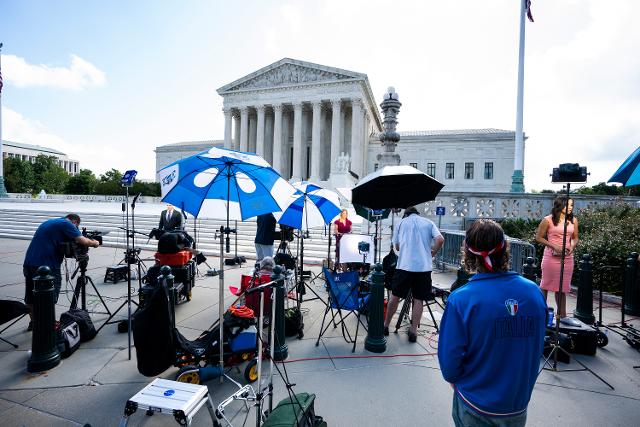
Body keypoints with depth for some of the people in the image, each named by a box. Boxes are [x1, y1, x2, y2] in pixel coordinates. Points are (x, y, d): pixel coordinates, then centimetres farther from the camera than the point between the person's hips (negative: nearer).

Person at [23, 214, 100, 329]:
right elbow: (83, 241, -15)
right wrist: (95, 243, 4)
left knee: (31, 299, 21)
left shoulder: (48, 222, 20)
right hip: (47, 266, -9)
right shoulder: (66, 224, -6)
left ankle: (33, 323, 37)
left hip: (28, 264, 9)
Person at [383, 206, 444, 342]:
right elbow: (440, 240, -4)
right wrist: (432, 253, 10)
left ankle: (385, 325, 21)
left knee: (395, 296, 10)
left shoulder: (401, 222, 11)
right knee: (418, 299, 8)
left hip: (404, 265, 0)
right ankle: (413, 331, 12)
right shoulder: (428, 222, 11)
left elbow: (396, 246, 12)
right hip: (424, 266, 0)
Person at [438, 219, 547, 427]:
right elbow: (537, 349, 2)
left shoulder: (460, 299, -26)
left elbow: (449, 362, -20)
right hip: (519, 406, 4)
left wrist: (455, 380, 2)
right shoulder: (534, 292, -12)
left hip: (475, 409, -3)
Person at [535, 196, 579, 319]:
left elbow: (575, 238, 15)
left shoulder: (573, 220, 8)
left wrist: (572, 247, -5)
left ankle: (562, 314, 22)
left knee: (562, 286, 12)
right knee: (545, 284, 2)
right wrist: (554, 246, -14)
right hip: (551, 256, -4)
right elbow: (538, 237, -4)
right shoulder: (548, 220, -6)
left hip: (567, 257, 5)